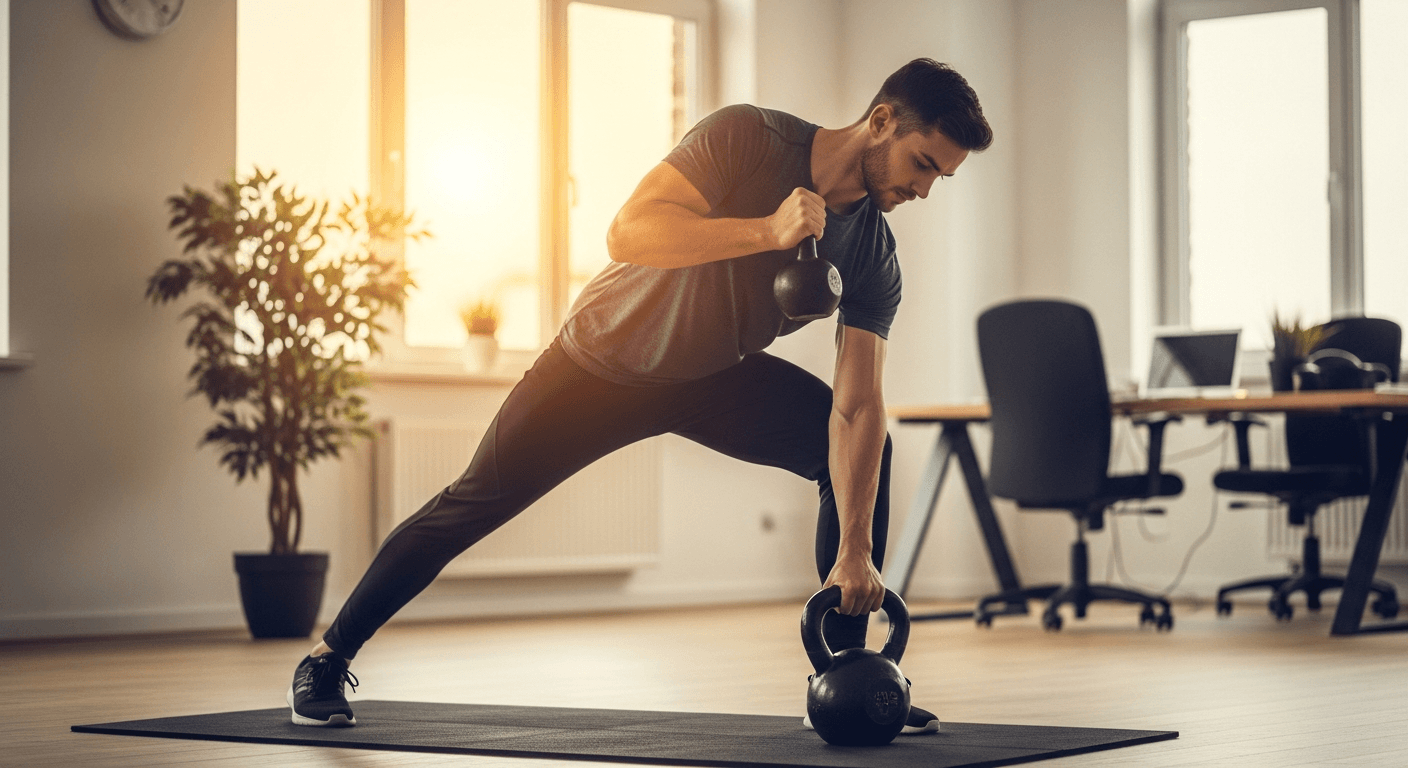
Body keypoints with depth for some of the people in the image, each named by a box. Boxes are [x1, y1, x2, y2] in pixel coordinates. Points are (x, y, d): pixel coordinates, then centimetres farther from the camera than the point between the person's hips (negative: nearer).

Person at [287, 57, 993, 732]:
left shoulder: (873, 258, -16)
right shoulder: (746, 138, -28)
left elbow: (856, 407, -20)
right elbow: (628, 234, -39)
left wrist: (856, 549, -29)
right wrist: (765, 229, -50)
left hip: (717, 374, 4)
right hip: (606, 358, -4)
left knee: (863, 450, -11)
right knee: (474, 504, -5)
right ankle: (329, 657, 13)